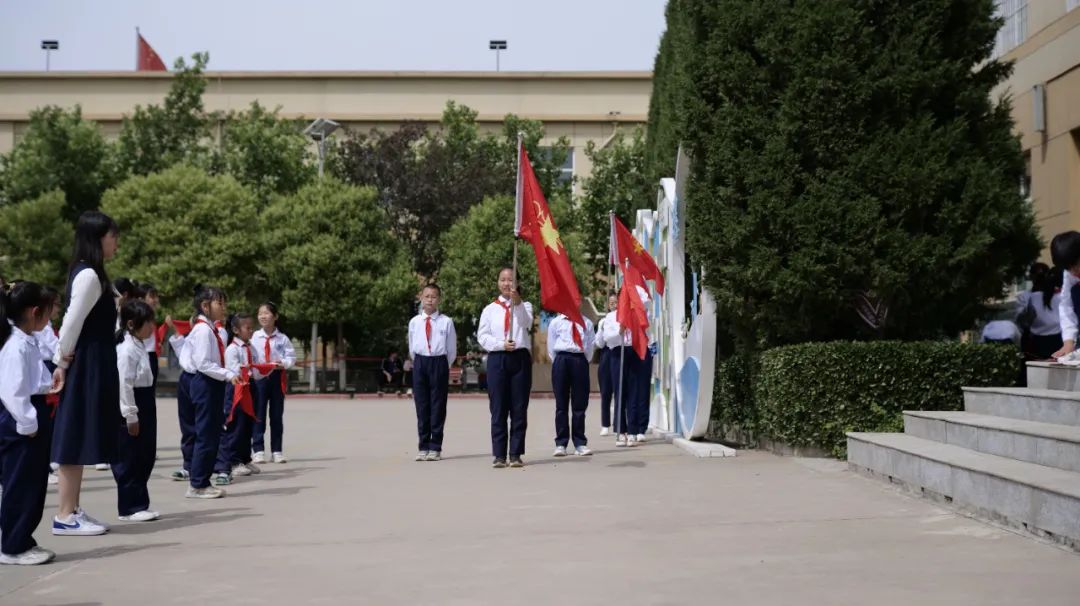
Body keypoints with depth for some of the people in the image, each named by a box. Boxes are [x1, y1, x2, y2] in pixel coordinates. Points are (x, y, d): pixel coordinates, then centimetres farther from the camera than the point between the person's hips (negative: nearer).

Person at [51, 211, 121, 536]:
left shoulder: (90, 273, 16)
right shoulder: (89, 275, -15)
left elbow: (74, 321, 15)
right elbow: (73, 322, -18)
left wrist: (64, 361, 10)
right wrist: (63, 361, -9)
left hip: (93, 364, 10)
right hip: (88, 365, -10)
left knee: (81, 438, 11)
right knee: (76, 437, -6)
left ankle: (72, 510, 17)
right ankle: (65, 516, -2)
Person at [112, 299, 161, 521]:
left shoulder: (140, 346, 14)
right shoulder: (127, 349, -17)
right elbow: (124, 384, -20)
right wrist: (130, 416, -20)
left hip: (144, 404, 10)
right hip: (131, 406, -10)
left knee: (145, 457, 13)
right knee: (129, 459, -1)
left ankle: (140, 504, 22)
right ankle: (130, 507, 7)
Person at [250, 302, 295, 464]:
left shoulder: (282, 338, -1)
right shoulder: (254, 337, -2)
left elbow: (291, 357, -1)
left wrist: (283, 363, -18)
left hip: (277, 377, 1)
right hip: (258, 376, -1)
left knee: (277, 414, 8)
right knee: (258, 414, 1)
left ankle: (277, 451, 15)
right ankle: (258, 450, 7)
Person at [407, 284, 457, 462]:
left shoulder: (446, 322, -3)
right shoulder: (414, 322, 5)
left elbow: (452, 349, 3)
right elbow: (411, 348, 13)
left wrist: (443, 366, 6)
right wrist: (421, 364, 12)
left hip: (440, 364, -2)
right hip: (420, 363, 2)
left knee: (438, 407, 1)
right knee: (421, 406, 5)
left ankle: (435, 447, 7)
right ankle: (423, 447, 11)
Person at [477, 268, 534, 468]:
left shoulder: (525, 306, 10)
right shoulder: (490, 309, 11)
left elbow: (526, 323, -12)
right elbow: (482, 336, 4)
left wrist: (518, 303, -29)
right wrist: (501, 344, -11)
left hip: (520, 358, 0)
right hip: (497, 359, 0)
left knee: (519, 409, 1)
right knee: (498, 409, 0)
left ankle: (516, 454, 5)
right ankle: (499, 455, 2)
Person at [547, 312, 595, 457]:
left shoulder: (587, 323, 11)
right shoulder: (556, 323, 7)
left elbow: (590, 347, 11)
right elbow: (551, 348, 7)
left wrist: (583, 363, 5)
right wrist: (559, 365, 3)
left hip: (580, 360, 1)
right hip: (562, 360, -1)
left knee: (580, 404, 2)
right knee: (561, 404, 0)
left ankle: (580, 444, 7)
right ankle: (561, 444, 4)